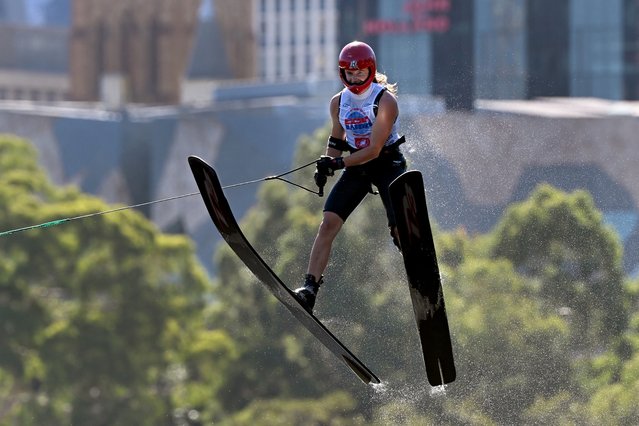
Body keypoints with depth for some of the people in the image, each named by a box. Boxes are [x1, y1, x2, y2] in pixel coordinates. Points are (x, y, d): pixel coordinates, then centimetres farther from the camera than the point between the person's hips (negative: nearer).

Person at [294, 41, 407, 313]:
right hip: (356, 166, 5)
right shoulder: (339, 103, 0)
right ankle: (309, 289, -16)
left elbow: (374, 150, -23)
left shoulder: (385, 101, -18)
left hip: (387, 164, -5)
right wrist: (325, 166, -3)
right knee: (328, 224, -12)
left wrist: (338, 163, -30)